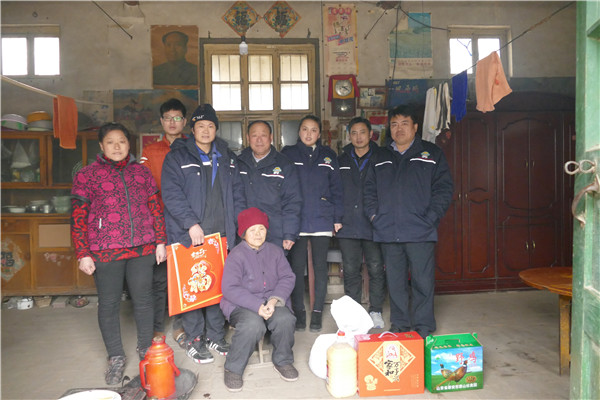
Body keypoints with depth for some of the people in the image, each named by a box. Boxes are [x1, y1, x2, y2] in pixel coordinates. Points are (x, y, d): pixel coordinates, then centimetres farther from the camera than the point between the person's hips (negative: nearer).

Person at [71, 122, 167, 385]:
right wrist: (83, 254, -6)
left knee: (143, 298, 11)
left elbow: (156, 209, 11)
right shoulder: (87, 175, 0)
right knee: (109, 303, 8)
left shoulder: (141, 172, 9)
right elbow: (78, 219, -2)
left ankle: (146, 349, 30)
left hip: (142, 249, 2)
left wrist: (161, 242, 7)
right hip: (105, 252, -2)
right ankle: (116, 358, 25)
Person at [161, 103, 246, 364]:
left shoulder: (227, 158, 16)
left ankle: (216, 337, 22)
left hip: (221, 235, 4)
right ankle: (193, 340, 15)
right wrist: (191, 224, -18)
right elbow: (172, 194, -9)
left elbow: (237, 193, 17)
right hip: (189, 235, -4)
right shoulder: (177, 157, 1)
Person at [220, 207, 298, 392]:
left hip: (272, 302, 4)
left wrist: (275, 300, -17)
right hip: (241, 305, -3)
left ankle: (283, 361, 0)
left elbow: (287, 278, 2)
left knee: (285, 319, -29)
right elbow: (230, 288, -14)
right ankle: (233, 369, -11)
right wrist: (257, 306, -24)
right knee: (253, 325, -36)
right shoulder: (236, 255, -6)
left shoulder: (275, 251, 9)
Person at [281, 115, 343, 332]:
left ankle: (317, 312, 18)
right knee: (297, 267, 3)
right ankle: (298, 311, 17)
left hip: (322, 220, 1)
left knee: (320, 267, 5)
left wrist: (338, 218, 3)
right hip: (296, 221, -1)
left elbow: (336, 189, 10)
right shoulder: (288, 154, 7)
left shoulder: (328, 156, 11)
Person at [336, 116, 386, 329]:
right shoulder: (341, 161, 11)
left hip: (373, 225, -2)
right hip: (347, 225, 2)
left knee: (376, 269, 3)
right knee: (351, 271, 8)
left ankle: (376, 311, 18)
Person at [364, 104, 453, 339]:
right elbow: (369, 190, 17)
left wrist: (430, 218, -10)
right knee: (395, 282, 9)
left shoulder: (432, 154, 7)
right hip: (388, 232, 3)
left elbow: (443, 189, 0)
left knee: (422, 281, 0)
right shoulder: (381, 159, 17)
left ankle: (423, 328, 13)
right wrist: (373, 214, 2)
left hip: (420, 232, -3)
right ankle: (399, 326, 21)